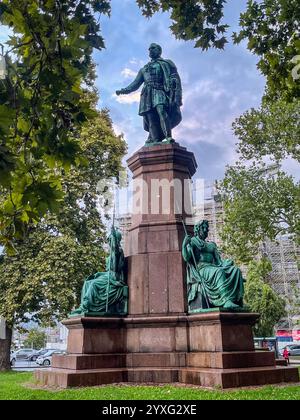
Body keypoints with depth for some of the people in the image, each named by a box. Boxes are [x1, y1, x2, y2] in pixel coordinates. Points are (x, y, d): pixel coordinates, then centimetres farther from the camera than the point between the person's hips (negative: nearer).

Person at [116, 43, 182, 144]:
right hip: (148, 94, 4)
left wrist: (178, 96, -9)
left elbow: (175, 79, 7)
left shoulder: (167, 63, 20)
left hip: (160, 92, -4)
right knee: (151, 120, -12)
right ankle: (155, 142, -22)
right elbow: (136, 84, 27)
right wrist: (125, 90, 9)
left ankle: (169, 138, -42)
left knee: (161, 110, -31)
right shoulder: (144, 69, 34)